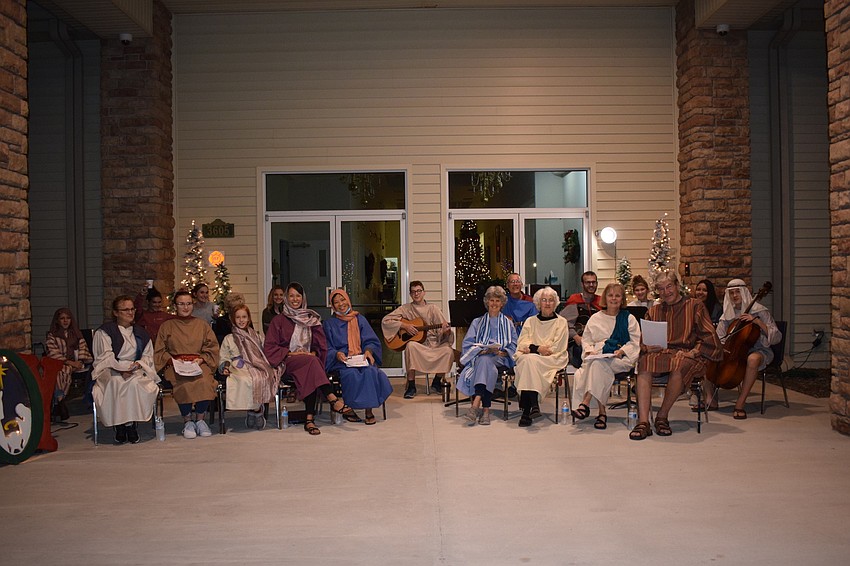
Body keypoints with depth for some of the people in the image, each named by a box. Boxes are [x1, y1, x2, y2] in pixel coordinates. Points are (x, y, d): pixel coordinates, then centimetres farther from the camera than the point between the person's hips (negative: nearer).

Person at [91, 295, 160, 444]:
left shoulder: (141, 333, 20)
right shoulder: (104, 332, 7)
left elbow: (148, 356, 13)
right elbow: (106, 358, -4)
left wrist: (138, 365, -9)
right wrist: (122, 369, -18)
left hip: (137, 371, 3)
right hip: (111, 371, -2)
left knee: (134, 384, -33)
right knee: (116, 383, -37)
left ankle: (130, 423, -20)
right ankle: (119, 426, -24)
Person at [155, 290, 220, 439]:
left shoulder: (202, 324, 19)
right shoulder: (167, 326, 16)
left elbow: (212, 347, 13)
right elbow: (160, 351, 12)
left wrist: (201, 359, -4)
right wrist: (171, 360, -6)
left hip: (199, 364, 1)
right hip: (175, 365, -1)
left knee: (205, 382, -34)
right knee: (184, 384, -35)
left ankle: (200, 419, -14)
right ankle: (188, 421, -17)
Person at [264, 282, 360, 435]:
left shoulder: (312, 319, 19)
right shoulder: (279, 321, 11)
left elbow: (321, 345, 15)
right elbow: (268, 348, 3)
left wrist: (312, 353, -8)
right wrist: (291, 353, -10)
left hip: (309, 360, 2)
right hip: (288, 363, -2)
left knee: (311, 375, -37)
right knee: (311, 361, -37)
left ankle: (310, 419, -44)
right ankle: (334, 401, -48)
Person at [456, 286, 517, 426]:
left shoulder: (508, 323, 23)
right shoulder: (477, 322, 24)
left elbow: (513, 347, 11)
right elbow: (467, 344, 9)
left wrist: (501, 352, -10)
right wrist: (482, 350, -10)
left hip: (499, 359, 0)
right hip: (478, 356, 1)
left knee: (485, 361, -37)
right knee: (485, 361, -38)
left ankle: (476, 403, -53)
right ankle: (485, 409, -47)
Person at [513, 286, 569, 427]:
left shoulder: (561, 322, 13)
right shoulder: (530, 321, 22)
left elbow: (558, 348, 1)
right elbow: (521, 344, 8)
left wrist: (532, 348, -6)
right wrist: (538, 348, -12)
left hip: (552, 360, -2)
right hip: (528, 357, 2)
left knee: (530, 360, -34)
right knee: (527, 360, -35)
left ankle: (526, 410, -40)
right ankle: (533, 405, -42)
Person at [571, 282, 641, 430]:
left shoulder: (629, 318, 14)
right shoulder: (595, 318, 20)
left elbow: (635, 342, 7)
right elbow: (586, 339, 18)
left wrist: (621, 351, -10)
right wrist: (590, 351, -4)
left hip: (621, 358, -2)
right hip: (598, 356, 2)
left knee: (598, 364, -36)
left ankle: (586, 403, -38)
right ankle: (601, 412, -32)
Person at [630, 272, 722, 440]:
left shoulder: (695, 306, 12)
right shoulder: (654, 311, 23)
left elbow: (709, 337, 3)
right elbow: (643, 342, 16)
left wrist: (692, 352, -12)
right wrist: (648, 347, -8)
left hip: (687, 355, -2)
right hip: (660, 354, 3)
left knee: (679, 365, -39)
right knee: (644, 364, -33)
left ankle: (662, 416, -22)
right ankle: (643, 422, -40)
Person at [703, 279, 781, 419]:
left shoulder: (759, 311, -4)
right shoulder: (727, 315, 9)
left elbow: (777, 337, -11)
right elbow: (718, 339, 14)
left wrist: (757, 322, -23)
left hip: (756, 350, -5)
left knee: (753, 359, -41)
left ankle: (741, 403, -34)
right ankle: (710, 399, -8)